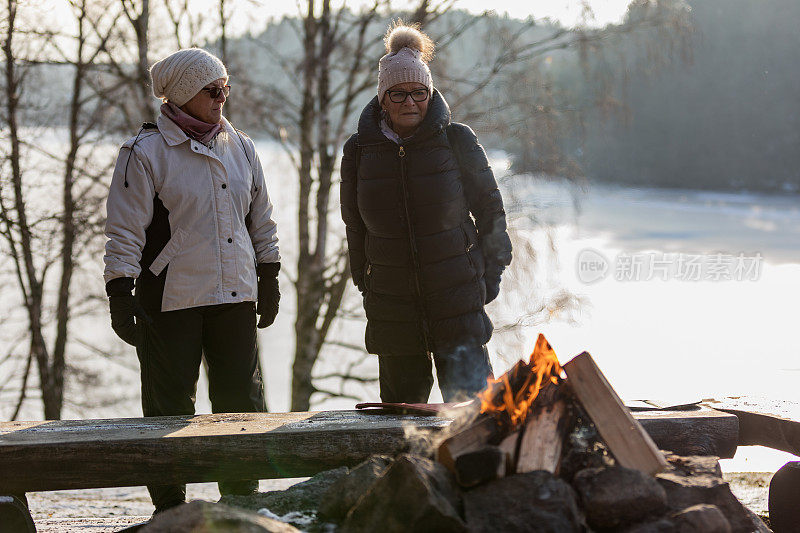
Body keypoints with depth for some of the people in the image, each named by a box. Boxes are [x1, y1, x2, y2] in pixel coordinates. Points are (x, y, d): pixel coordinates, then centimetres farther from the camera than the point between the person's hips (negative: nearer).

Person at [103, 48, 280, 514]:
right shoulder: (146, 152, -6)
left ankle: (243, 501, 17)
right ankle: (170, 506, 13)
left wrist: (269, 280, 18)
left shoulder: (241, 148, 10)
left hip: (236, 295, 5)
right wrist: (121, 295, -11)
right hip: (170, 297, -4)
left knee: (243, 400, 6)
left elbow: (261, 220, 19)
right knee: (170, 405, 2)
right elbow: (125, 230, -7)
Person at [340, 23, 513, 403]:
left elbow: (489, 208, 6)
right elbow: (355, 225, 13)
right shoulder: (360, 150, 3)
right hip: (391, 307, 2)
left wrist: (491, 271, 3)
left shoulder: (457, 140, -3)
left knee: (469, 397, -10)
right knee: (401, 404, 8)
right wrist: (365, 283, 12)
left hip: (456, 297, -2)